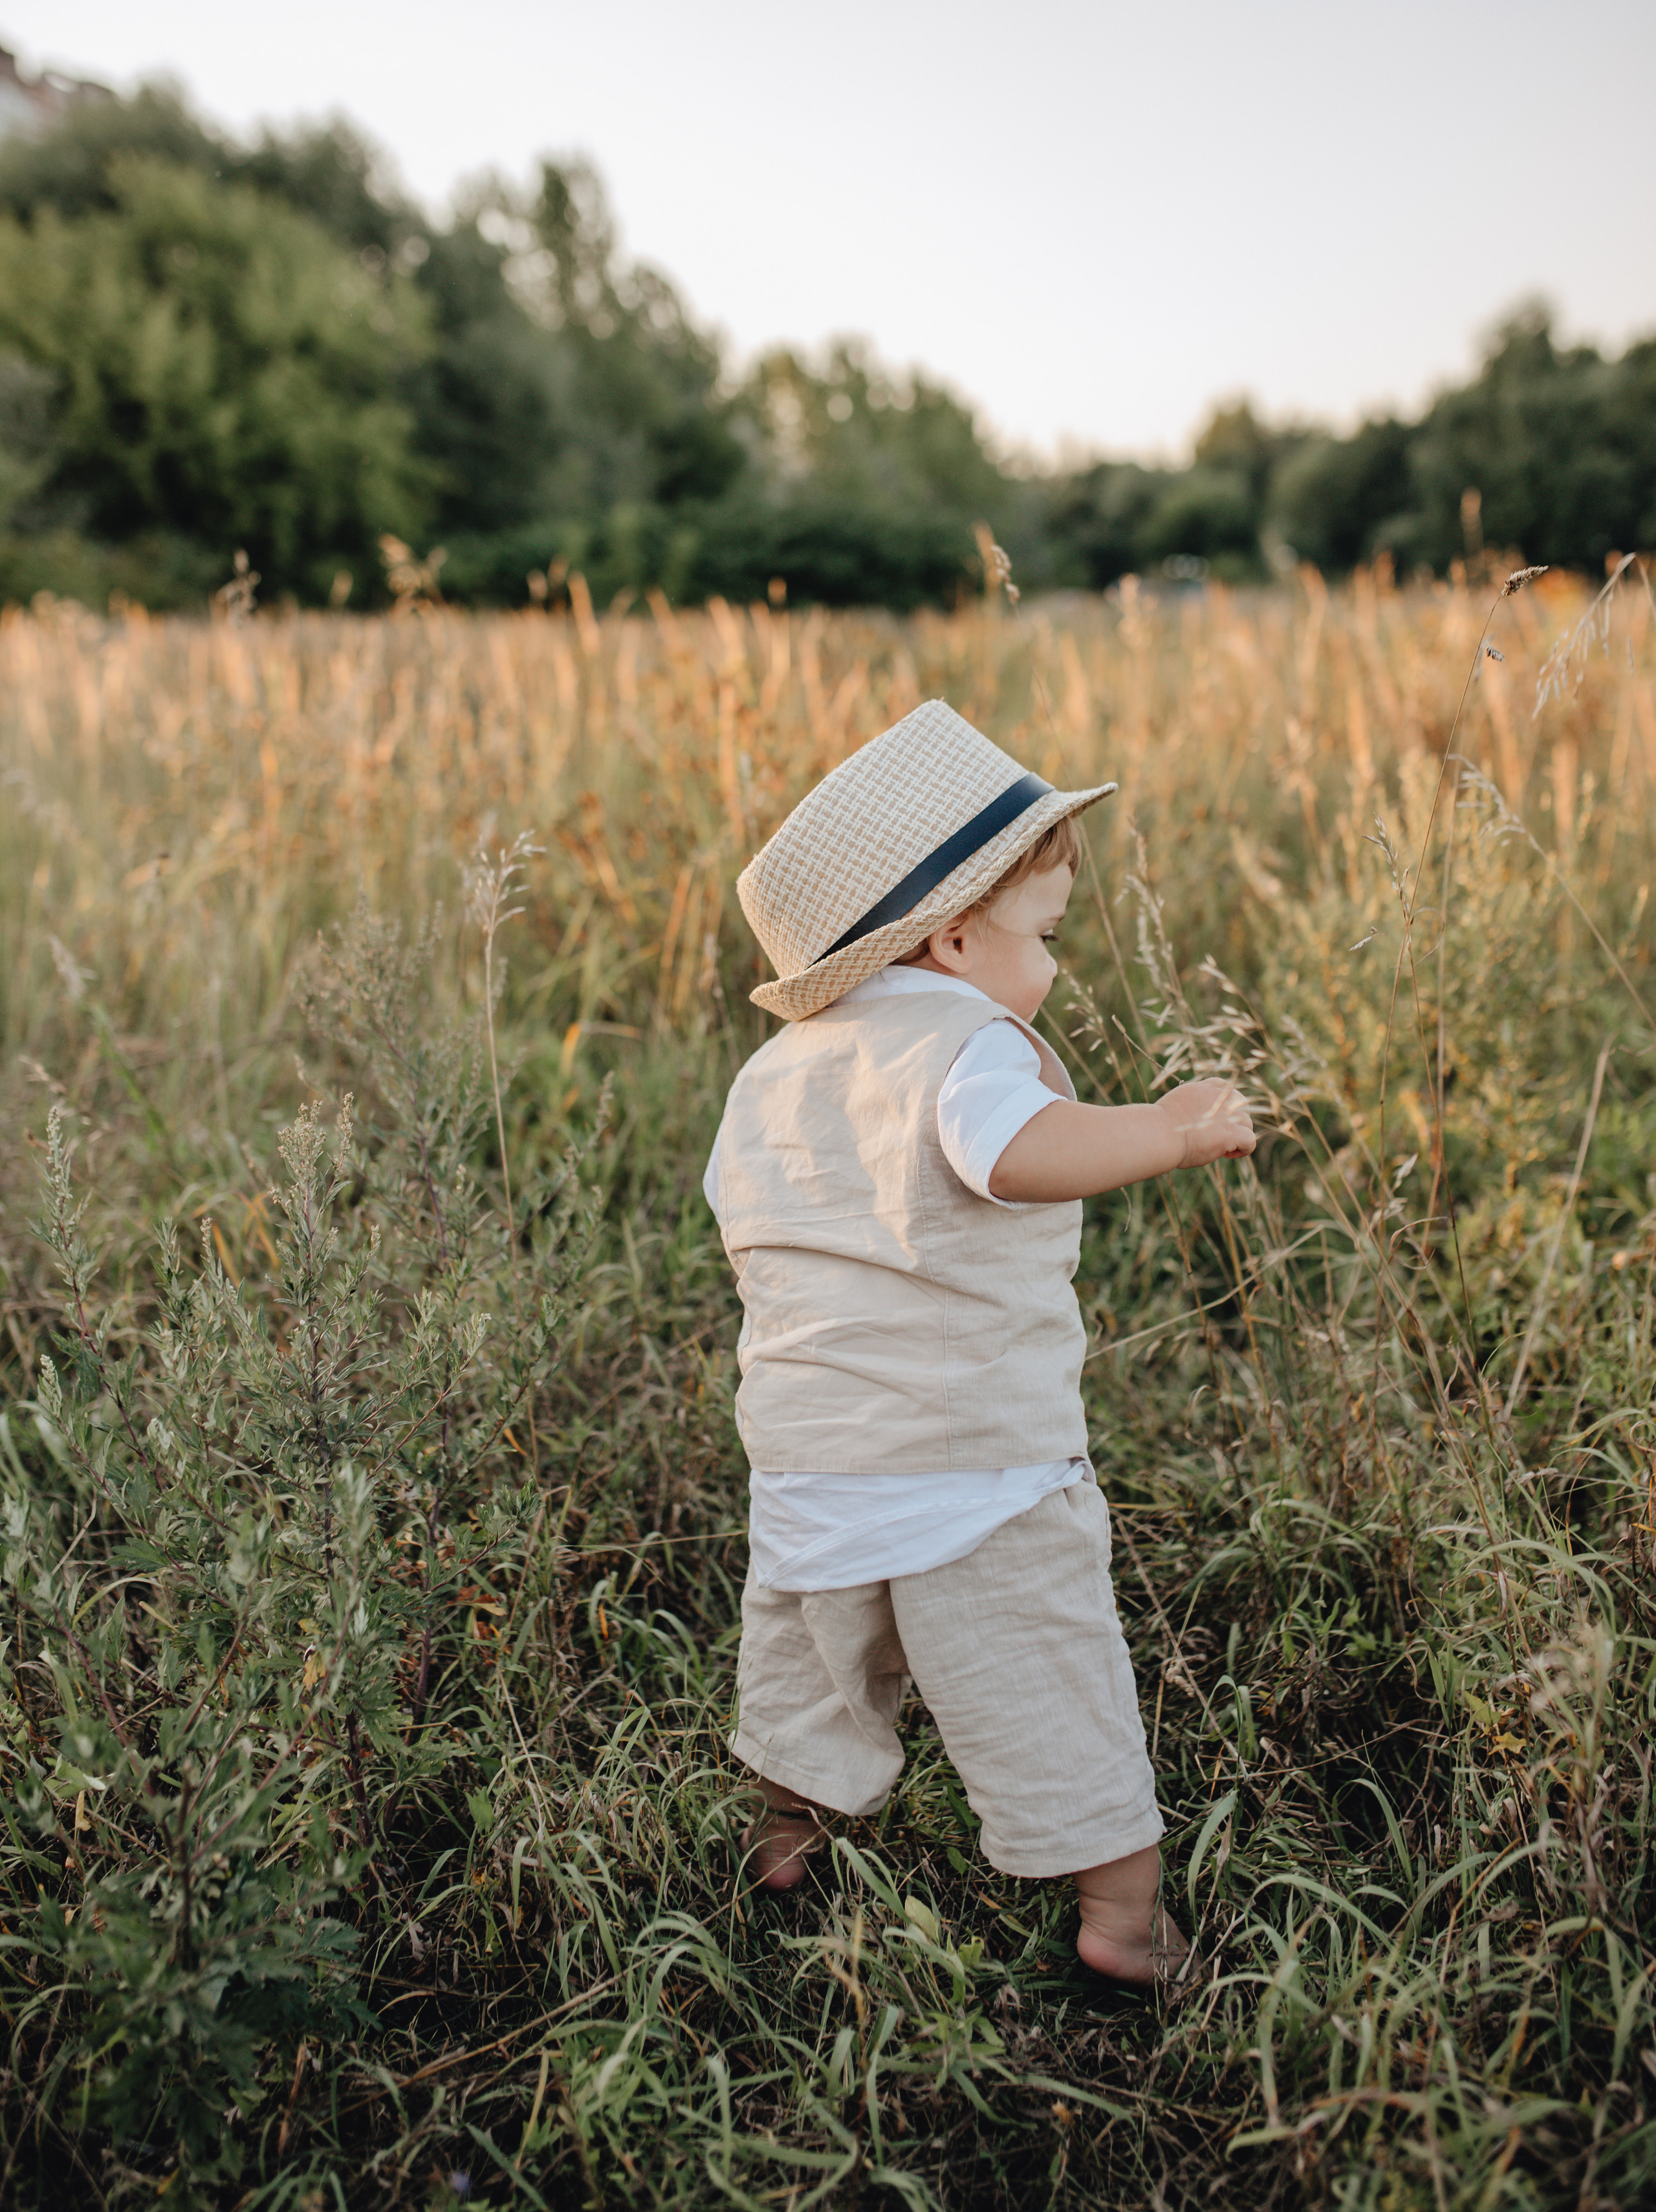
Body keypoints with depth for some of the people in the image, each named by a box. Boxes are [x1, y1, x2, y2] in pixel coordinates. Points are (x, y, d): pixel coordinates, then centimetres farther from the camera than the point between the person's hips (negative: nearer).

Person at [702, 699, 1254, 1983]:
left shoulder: (776, 1067, 11)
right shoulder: (971, 1044, -14)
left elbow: (740, 1220, 20)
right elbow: (1021, 1153, -34)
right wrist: (1178, 1128, -24)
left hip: (803, 1452, 7)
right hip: (976, 1455, -6)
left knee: (806, 1654, 26)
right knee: (1048, 1683, 7)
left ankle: (785, 1826, 44)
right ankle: (1121, 1901, 15)